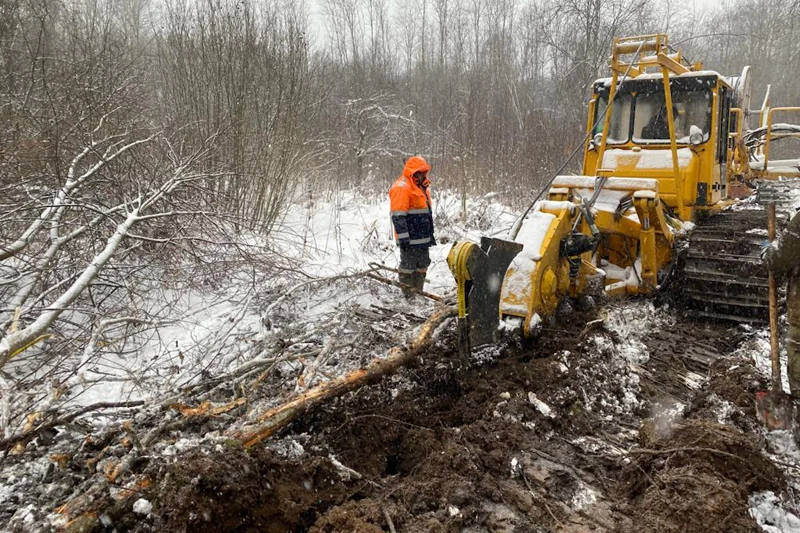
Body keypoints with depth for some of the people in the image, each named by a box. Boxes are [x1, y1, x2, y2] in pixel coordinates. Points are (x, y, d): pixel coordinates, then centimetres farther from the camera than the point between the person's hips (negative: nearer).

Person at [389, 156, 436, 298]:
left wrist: (430, 234, 24)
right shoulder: (401, 187, -14)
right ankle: (408, 296, 5)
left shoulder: (421, 187, 17)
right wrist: (403, 237, -24)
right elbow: (398, 215, -20)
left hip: (423, 237, 10)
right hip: (410, 239, -10)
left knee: (422, 265, 15)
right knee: (408, 266, -3)